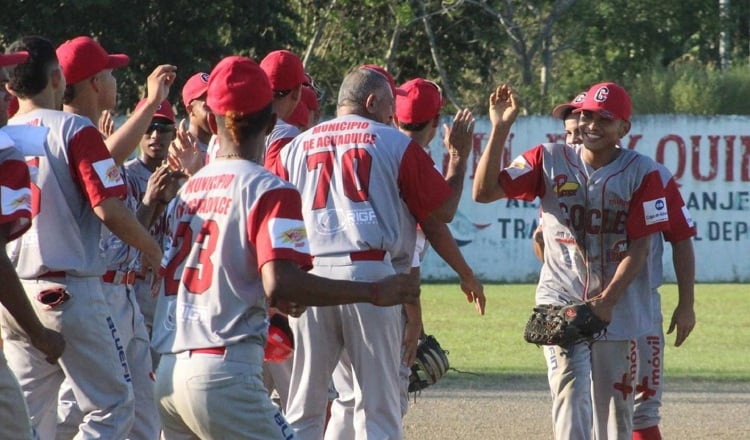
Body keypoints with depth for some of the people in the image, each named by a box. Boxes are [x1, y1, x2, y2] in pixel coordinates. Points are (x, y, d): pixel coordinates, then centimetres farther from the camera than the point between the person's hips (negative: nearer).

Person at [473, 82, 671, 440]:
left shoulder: (641, 172, -4)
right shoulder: (549, 160, 0)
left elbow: (639, 248, -7)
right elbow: (484, 192, -9)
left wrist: (608, 300, -18)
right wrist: (499, 129, -18)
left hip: (619, 306, 0)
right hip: (561, 301, 0)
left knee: (613, 403, 6)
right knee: (570, 395, -13)